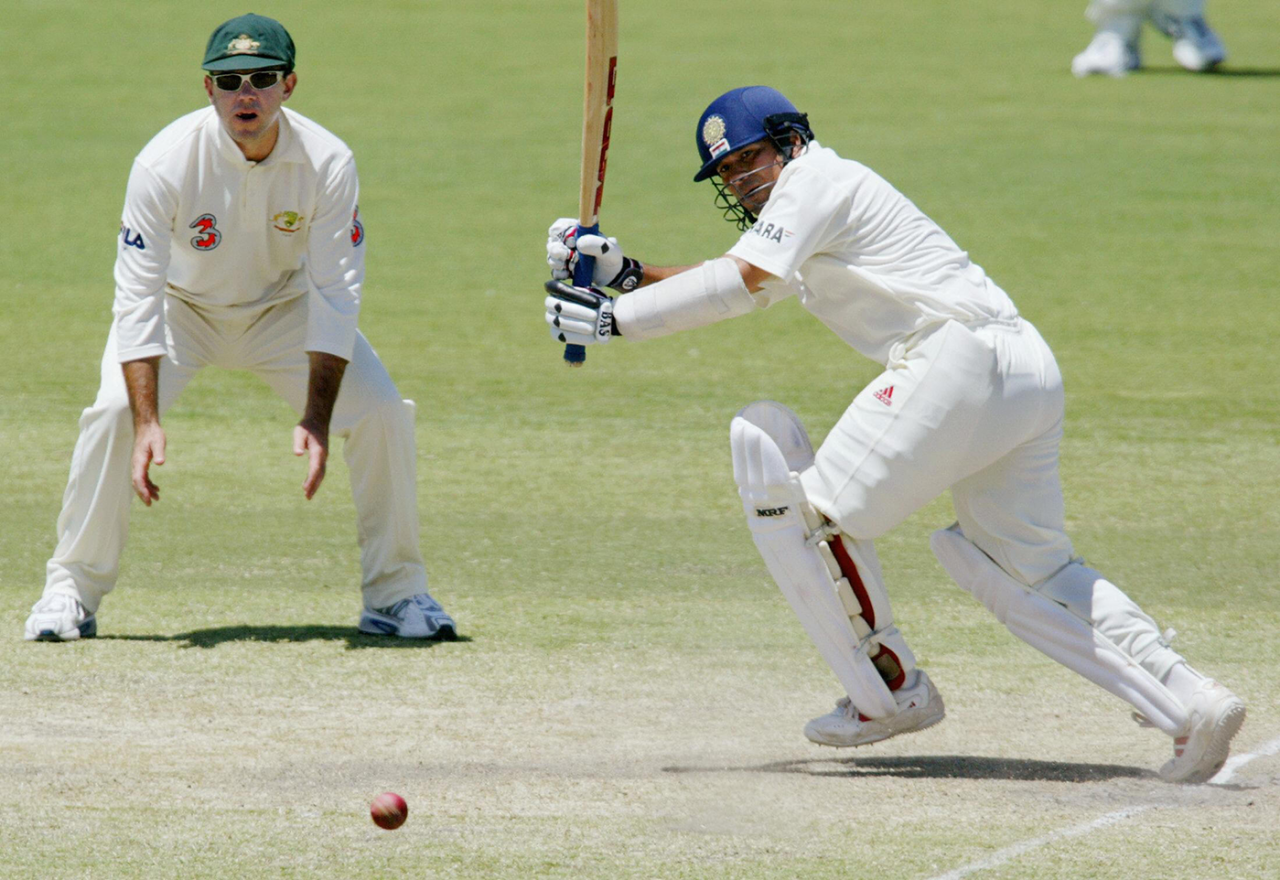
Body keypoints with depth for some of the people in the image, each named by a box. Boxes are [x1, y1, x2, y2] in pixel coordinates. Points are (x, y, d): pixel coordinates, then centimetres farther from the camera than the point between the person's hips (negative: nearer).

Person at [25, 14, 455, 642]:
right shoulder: (165, 163, -31)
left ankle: (395, 594, 1)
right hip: (183, 304, -1)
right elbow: (138, 300, -30)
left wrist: (316, 420, -33)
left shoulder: (328, 164, -26)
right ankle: (71, 590, -9)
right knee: (114, 412, -26)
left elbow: (334, 299, -24)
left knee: (381, 412, -16)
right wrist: (146, 423, -39)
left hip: (283, 306, 2)